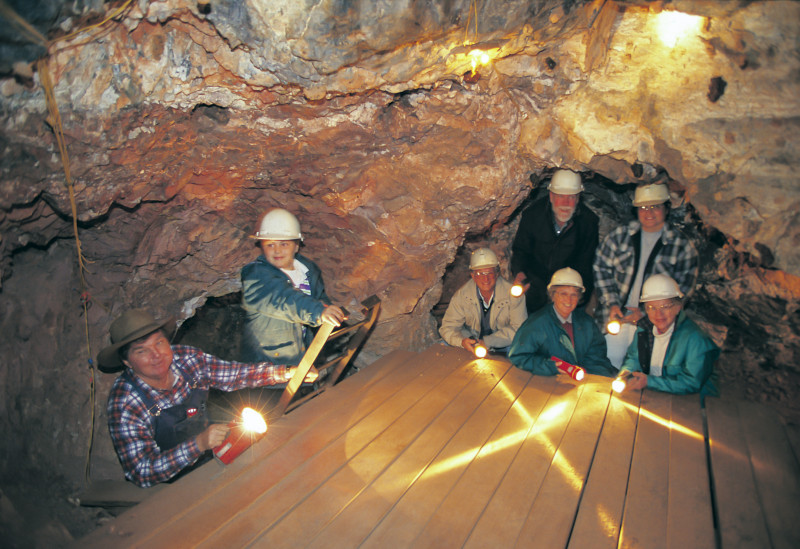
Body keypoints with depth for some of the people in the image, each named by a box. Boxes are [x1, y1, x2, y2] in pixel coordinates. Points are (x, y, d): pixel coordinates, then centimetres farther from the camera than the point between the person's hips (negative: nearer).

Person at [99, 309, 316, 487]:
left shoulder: (186, 358, -12)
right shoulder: (125, 404, -23)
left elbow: (236, 374, -1)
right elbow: (142, 474, -24)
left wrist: (288, 372, -10)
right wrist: (199, 444, -36)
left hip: (210, 457, 5)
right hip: (170, 487, -4)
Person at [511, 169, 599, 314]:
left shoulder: (588, 220, -11)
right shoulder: (533, 214, -14)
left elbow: (586, 260, 0)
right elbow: (520, 249, -1)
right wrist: (520, 272, -21)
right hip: (536, 279, 0)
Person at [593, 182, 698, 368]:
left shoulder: (682, 246, -2)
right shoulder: (620, 235, 4)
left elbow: (681, 290, -3)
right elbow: (601, 269, 4)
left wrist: (646, 312, -10)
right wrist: (612, 304, -6)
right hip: (615, 318, 2)